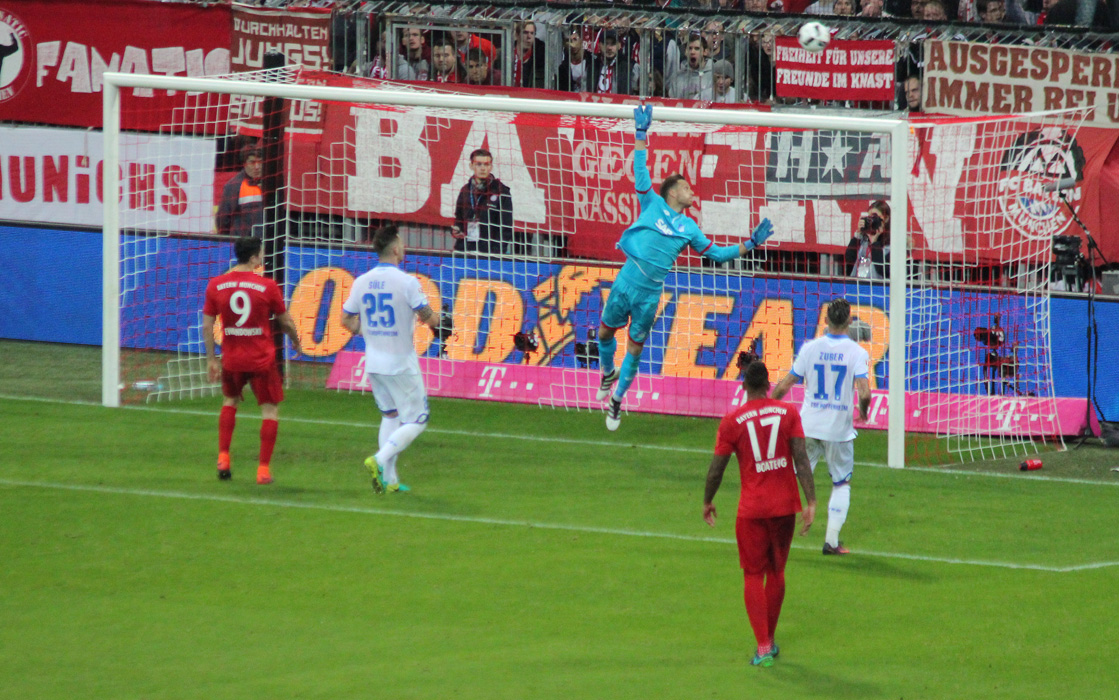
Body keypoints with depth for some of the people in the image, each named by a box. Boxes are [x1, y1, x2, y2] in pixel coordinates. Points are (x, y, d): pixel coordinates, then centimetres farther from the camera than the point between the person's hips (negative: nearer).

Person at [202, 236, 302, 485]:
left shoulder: (216, 285, -2)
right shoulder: (267, 287, -9)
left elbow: (207, 326, 1)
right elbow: (285, 322, 2)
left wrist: (211, 359, 10)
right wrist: (296, 341, 22)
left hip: (231, 359, 3)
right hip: (262, 359, -3)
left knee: (230, 401, 27)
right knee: (270, 409, 8)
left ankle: (223, 458, 17)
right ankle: (263, 469, 2)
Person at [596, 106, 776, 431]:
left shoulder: (688, 227, 12)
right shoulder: (653, 205, 5)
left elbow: (717, 253, 17)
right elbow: (641, 173, 0)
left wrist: (750, 244, 9)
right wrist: (641, 136, -8)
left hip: (650, 292, 2)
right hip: (626, 281, -2)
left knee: (635, 347, 8)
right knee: (605, 332, 10)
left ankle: (617, 400, 22)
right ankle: (608, 373, 41)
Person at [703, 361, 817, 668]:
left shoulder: (732, 421, -5)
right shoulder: (788, 412, -1)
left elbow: (716, 468, -2)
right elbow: (801, 458, -9)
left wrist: (708, 502, 14)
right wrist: (811, 502, -10)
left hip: (752, 510, -2)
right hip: (785, 505, 2)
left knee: (753, 576, 4)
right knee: (776, 572, 18)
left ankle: (763, 647, -8)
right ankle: (770, 640, 28)